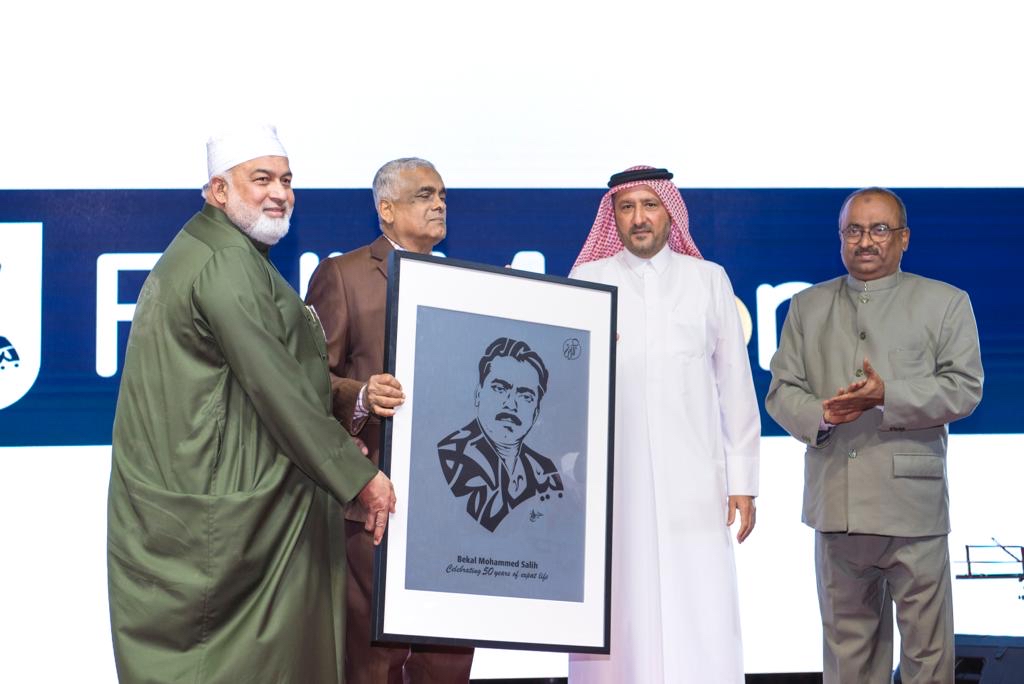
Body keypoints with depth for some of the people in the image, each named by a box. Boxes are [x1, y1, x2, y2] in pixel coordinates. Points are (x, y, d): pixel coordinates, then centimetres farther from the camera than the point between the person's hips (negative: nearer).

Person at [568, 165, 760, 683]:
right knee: (621, 622, -4)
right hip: (612, 481, 0)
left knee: (701, 632, -6)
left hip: (693, 483, 0)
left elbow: (735, 386, 10)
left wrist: (742, 480, 6)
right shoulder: (587, 281, 9)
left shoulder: (708, 280, 11)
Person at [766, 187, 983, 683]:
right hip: (836, 507, 3)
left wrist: (888, 397, -17)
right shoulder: (807, 306, 15)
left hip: (912, 506, -3)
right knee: (847, 641, 10)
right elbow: (781, 390, 9)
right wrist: (820, 415, -13)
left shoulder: (945, 303, 7)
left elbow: (964, 388, -3)